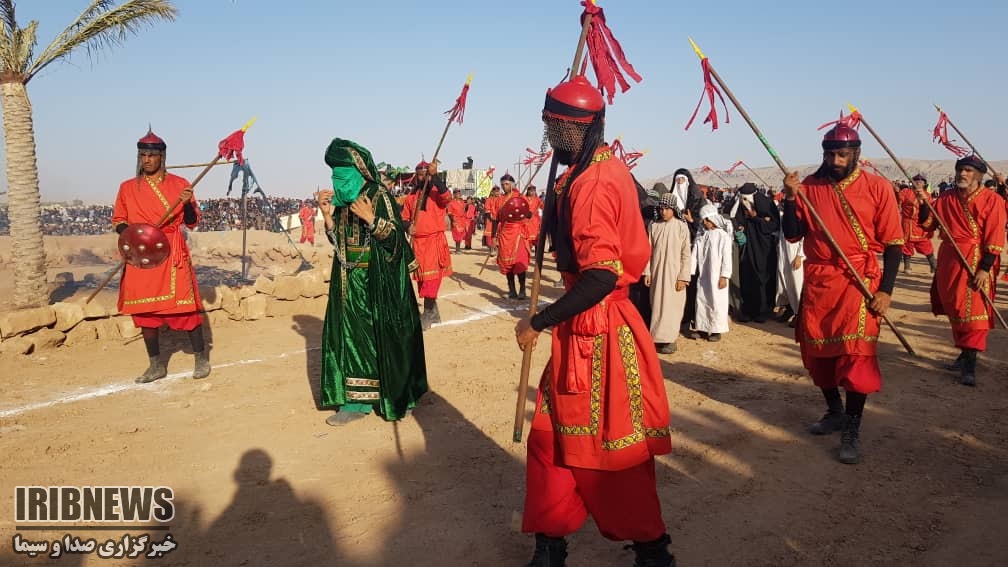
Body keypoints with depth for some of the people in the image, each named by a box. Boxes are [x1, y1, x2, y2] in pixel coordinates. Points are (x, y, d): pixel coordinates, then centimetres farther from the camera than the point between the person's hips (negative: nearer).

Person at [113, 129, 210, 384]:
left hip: (172, 254, -3)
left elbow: (192, 222, 5)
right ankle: (156, 365, 19)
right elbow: (118, 221, 16)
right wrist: (127, 233, -6)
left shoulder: (179, 184, 4)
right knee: (145, 311, 7)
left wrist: (188, 204, -15)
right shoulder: (127, 188, 10)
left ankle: (201, 359, 10)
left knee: (185, 307, -5)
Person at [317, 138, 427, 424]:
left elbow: (396, 237, -13)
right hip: (349, 282, 7)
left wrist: (370, 219, -25)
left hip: (376, 281, -7)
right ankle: (358, 399, 10)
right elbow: (338, 241, 11)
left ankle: (392, 396, 11)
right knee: (351, 335, 5)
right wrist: (328, 215, -3)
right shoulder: (342, 199, 11)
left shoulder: (379, 195, -9)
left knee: (378, 335, -1)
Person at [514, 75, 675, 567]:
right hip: (589, 324, 10)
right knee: (552, 435, 16)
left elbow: (600, 277, -27)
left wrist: (540, 323, -20)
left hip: (596, 330, -10)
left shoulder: (592, 183, -21)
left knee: (609, 453, 6)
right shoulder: (607, 167, 10)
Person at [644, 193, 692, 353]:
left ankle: (670, 339, 10)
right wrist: (647, 272, 1)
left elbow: (686, 254, -5)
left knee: (672, 305, 1)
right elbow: (649, 250, 6)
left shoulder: (682, 227, -6)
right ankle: (658, 337, 18)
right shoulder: (653, 226, 2)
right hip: (657, 273, 3)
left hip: (674, 273, -3)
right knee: (657, 304, 8)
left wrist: (683, 277, -9)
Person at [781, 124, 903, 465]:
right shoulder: (809, 186, 3)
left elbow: (893, 242, -2)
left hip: (859, 281, -3)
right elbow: (792, 235, 0)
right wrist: (790, 199, -14)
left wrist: (886, 290, -10)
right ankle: (835, 411, 33)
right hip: (817, 282, 4)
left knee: (857, 353, -8)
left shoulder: (877, 187, -4)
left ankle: (852, 430, 3)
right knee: (817, 350, 12)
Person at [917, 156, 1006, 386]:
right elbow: (927, 224, 7)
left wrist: (984, 269, -16)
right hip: (948, 261, 5)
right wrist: (925, 203, -10)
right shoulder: (946, 198, 7)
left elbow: (995, 239, -10)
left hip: (975, 263, -5)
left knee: (973, 312, -6)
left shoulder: (992, 200, -7)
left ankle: (970, 366, -4)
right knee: (955, 311, 13)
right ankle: (965, 354, 27)